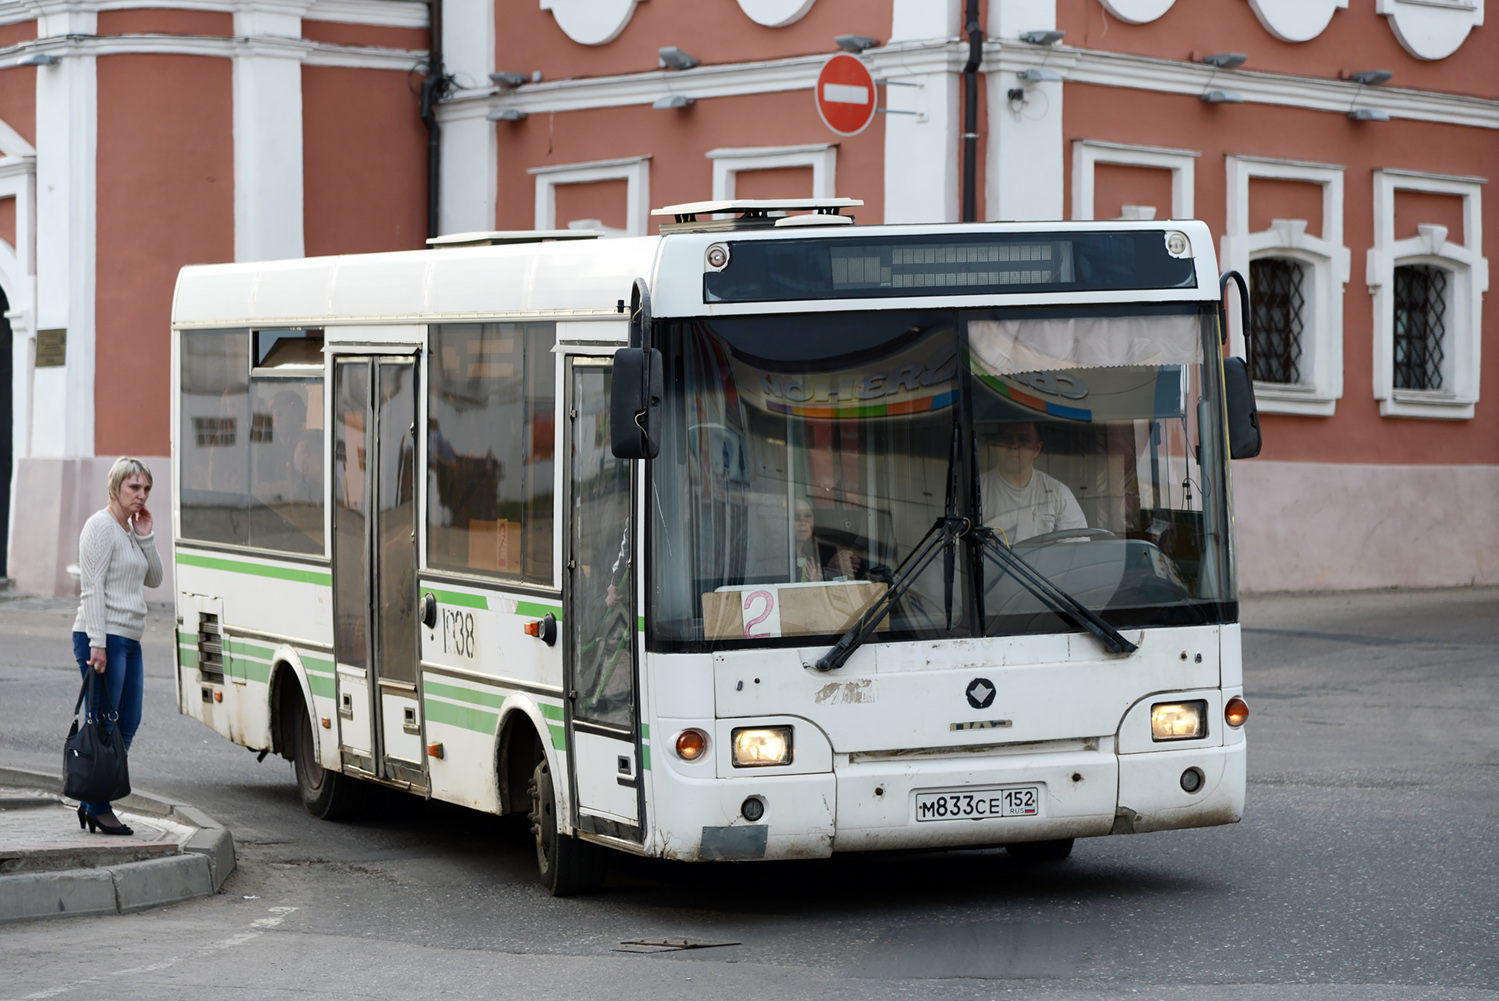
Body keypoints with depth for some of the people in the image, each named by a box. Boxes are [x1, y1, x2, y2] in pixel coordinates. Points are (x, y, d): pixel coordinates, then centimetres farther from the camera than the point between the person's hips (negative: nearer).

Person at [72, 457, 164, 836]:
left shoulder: (131, 530, 18)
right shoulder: (101, 526, -9)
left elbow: (154, 579, 17)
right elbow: (93, 587, -16)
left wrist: (146, 537, 4)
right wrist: (97, 643, -22)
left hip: (129, 640, 9)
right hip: (102, 637, -9)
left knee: (127, 725, 8)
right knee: (104, 726, -7)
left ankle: (92, 804, 14)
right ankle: (97, 808, -2)